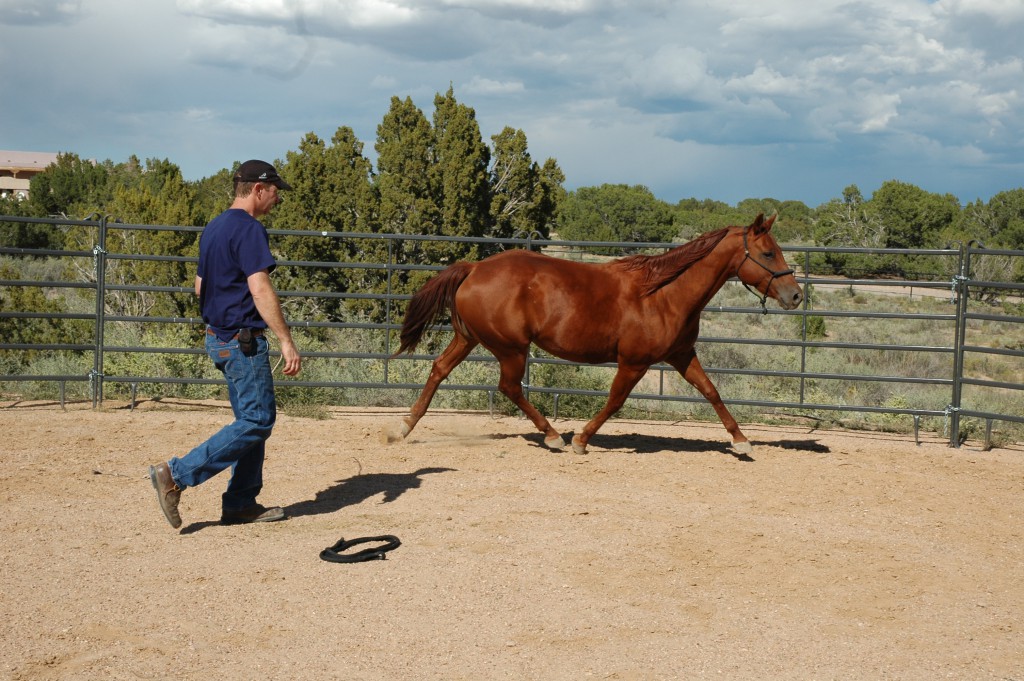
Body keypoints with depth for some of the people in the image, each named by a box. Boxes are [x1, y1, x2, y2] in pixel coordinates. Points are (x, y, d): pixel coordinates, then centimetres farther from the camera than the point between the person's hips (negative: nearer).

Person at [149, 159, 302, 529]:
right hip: (244, 340, -10)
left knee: (252, 418, 15)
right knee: (257, 421, -7)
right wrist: (286, 342, -24)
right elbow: (260, 290, -24)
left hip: (218, 336, 10)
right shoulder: (249, 229, -16)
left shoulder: (213, 228, 14)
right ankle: (177, 473, -12)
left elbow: (200, 287, 20)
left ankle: (241, 503, 16)